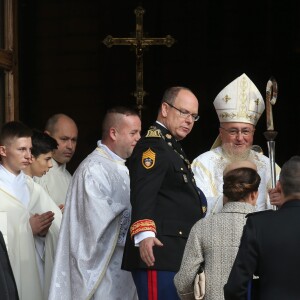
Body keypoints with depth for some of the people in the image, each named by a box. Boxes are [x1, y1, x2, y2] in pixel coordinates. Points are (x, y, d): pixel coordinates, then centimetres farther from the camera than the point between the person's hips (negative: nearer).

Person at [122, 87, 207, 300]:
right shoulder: (153, 146, -11)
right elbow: (142, 194, -26)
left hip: (177, 255, 11)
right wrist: (144, 234, -38)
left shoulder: (172, 147, 21)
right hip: (159, 252, -11)